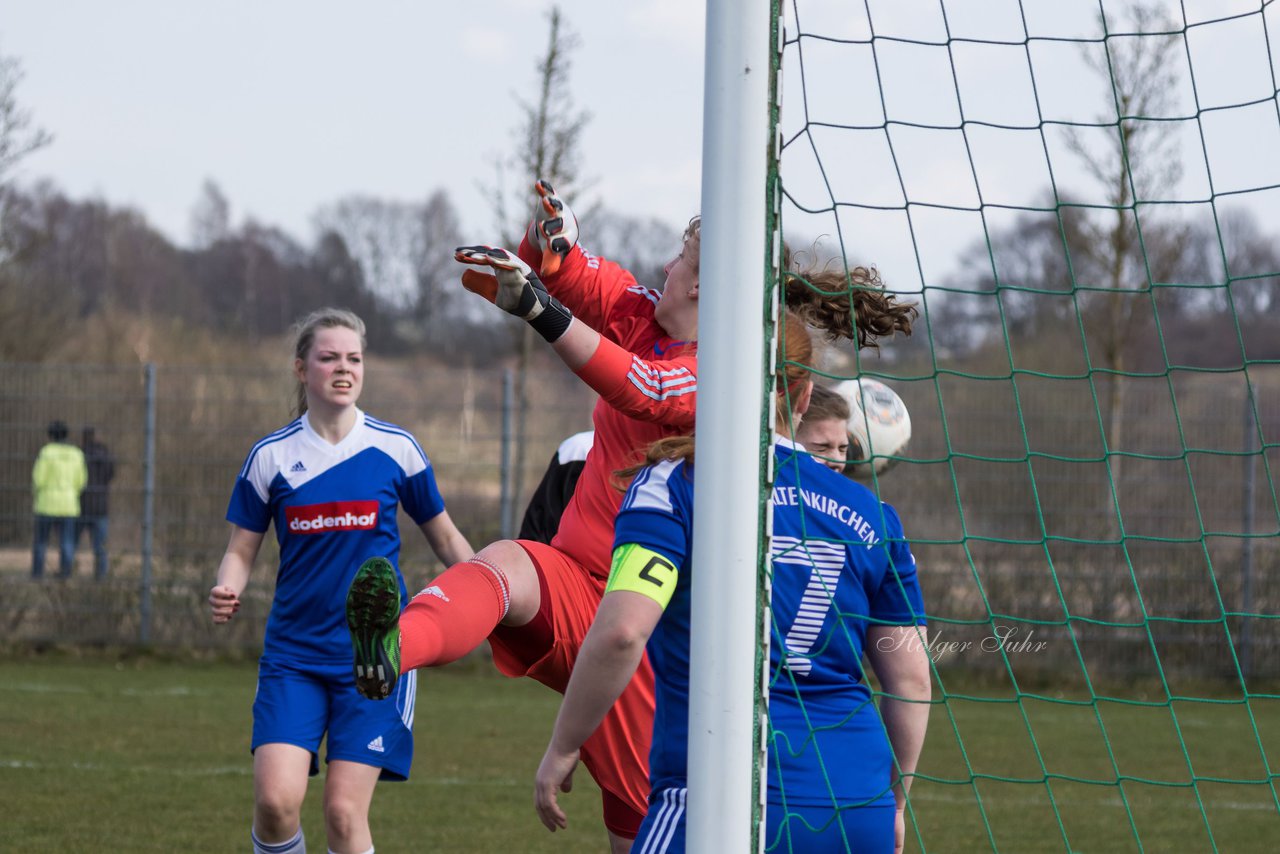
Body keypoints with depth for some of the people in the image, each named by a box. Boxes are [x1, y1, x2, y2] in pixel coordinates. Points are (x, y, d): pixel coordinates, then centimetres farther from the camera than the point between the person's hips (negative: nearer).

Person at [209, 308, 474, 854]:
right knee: (276, 799, -16)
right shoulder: (271, 456, 2)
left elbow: (445, 538, 13)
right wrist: (226, 593, -14)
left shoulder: (395, 449, 1)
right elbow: (241, 549, 7)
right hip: (293, 654, 1)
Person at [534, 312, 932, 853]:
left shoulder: (673, 486, -2)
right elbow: (911, 676, 15)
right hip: (860, 810, 5)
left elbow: (621, 630, -15)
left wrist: (562, 748, -3)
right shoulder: (869, 513, 12)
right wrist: (893, 803, 28)